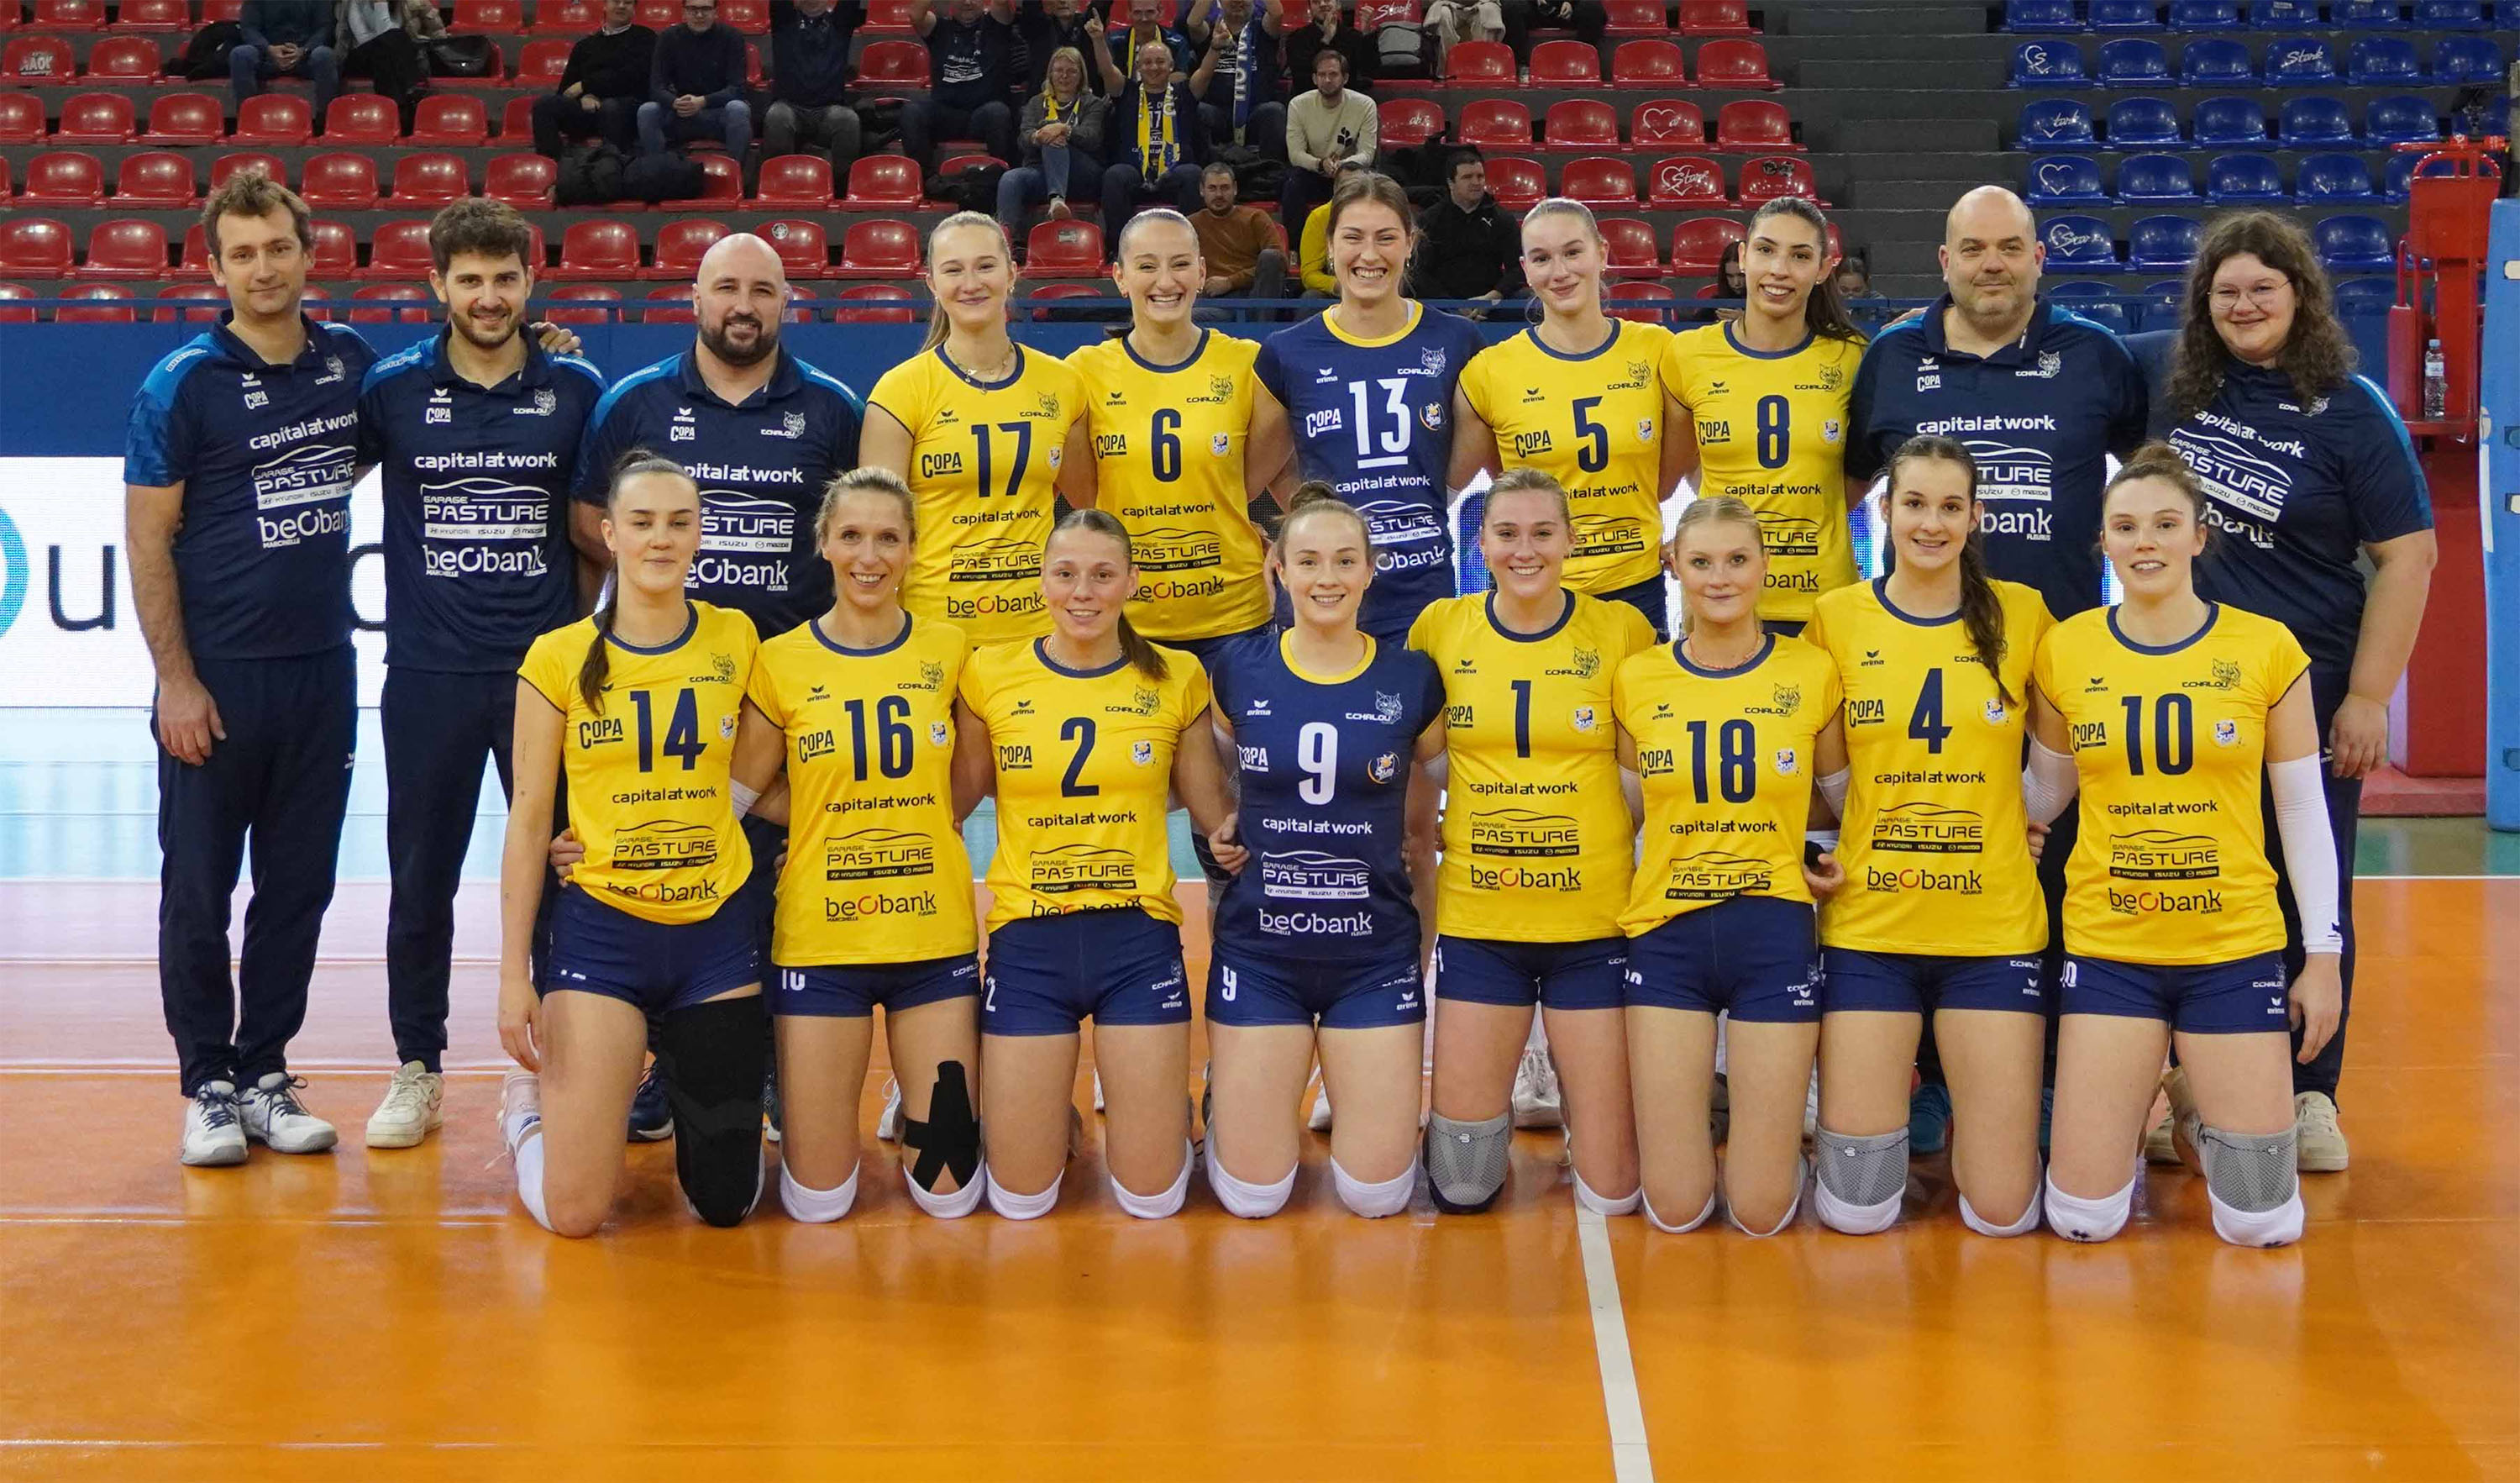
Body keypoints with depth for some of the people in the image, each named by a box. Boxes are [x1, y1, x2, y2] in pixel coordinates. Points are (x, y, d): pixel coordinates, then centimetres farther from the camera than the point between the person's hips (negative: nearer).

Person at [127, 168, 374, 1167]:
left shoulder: (350, 362, 5)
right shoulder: (184, 384, -7)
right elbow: (146, 541, -7)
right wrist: (176, 681, -13)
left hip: (323, 671, 4)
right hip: (218, 676, -4)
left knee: (299, 887, 9)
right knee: (199, 890, 3)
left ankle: (265, 1070, 19)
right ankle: (209, 1084, 13)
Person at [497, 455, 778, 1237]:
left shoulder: (735, 640, 2)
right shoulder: (559, 658, -4)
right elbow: (529, 821, -2)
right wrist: (513, 974, -5)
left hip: (714, 932, 2)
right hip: (602, 931, -2)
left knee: (726, 1202, 5)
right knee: (574, 1213, -6)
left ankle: (678, 1083, 36)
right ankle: (530, 1099, 27)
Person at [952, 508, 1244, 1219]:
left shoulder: (1175, 677, 0)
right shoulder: (991, 674, -1)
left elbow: (1215, 813, 7)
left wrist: (1233, 837, -15)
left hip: (1138, 938, 0)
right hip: (1028, 942, 0)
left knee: (1152, 1198, 1)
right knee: (1020, 1200, 4)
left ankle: (1158, 1106, 35)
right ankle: (1053, 1119, 37)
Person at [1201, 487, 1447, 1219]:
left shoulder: (1413, 679, -4)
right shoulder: (1238, 670, -3)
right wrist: (1229, 835, 3)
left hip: (1375, 951, 0)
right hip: (1260, 946, 0)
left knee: (1376, 1192, -1)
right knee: (1253, 1194, 1)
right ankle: (1226, 1096, 33)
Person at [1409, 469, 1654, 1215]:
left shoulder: (1622, 629, -3)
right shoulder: (1441, 627, 1)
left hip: (1596, 922, -1)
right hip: (1478, 920, 1)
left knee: (1611, 1193, 2)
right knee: (1461, 1187, 5)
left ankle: (1568, 1078, 32)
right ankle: (1498, 1085, 36)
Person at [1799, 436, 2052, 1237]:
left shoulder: (2021, 615, 0)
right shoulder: (1836, 618, 0)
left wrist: (2030, 822, 3)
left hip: (1994, 929, 0)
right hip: (1868, 928, 0)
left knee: (2004, 1210, -1)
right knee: (1856, 1208, -1)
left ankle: (1966, 1098, 30)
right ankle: (1896, 1092, 32)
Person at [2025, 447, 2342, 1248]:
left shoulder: (2266, 649, -3)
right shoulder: (2065, 651, -1)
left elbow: (2303, 810, 3)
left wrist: (2323, 954, 1)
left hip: (2235, 948, 0)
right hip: (2107, 946, 0)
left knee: (2263, 1222, -1)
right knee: (2083, 1217, -3)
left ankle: (2203, 1121, 32)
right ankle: (2130, 1119, 30)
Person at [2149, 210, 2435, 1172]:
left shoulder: (2349, 410, -6)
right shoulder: (2177, 393, 4)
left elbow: (2407, 556, -8)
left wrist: (2367, 697, -12)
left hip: (2310, 694, -3)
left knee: (2308, 894, 4)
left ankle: (2310, 1095, 15)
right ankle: (2195, 1090, 17)